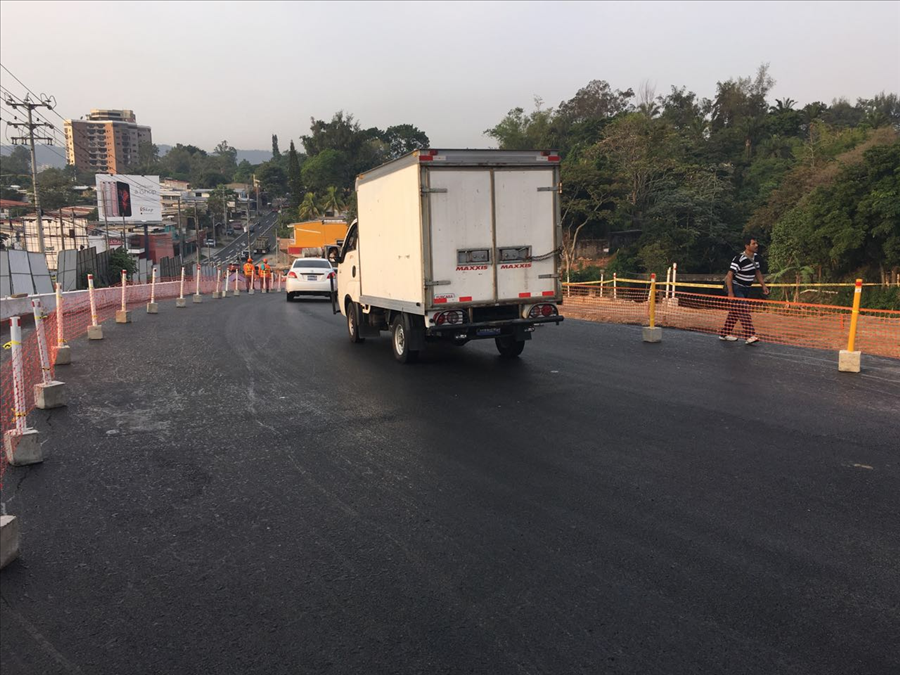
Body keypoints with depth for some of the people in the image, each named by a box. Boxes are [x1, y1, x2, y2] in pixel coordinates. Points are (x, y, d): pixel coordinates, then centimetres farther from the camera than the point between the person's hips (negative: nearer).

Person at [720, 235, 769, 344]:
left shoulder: (756, 257, 5)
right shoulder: (739, 259, -21)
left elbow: (757, 272, 20)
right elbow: (729, 275, -22)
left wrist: (763, 285, 13)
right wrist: (730, 293, -25)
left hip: (746, 289, 9)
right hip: (736, 289, -9)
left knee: (734, 313, 12)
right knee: (744, 311, -15)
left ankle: (724, 334, 20)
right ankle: (750, 336, -16)